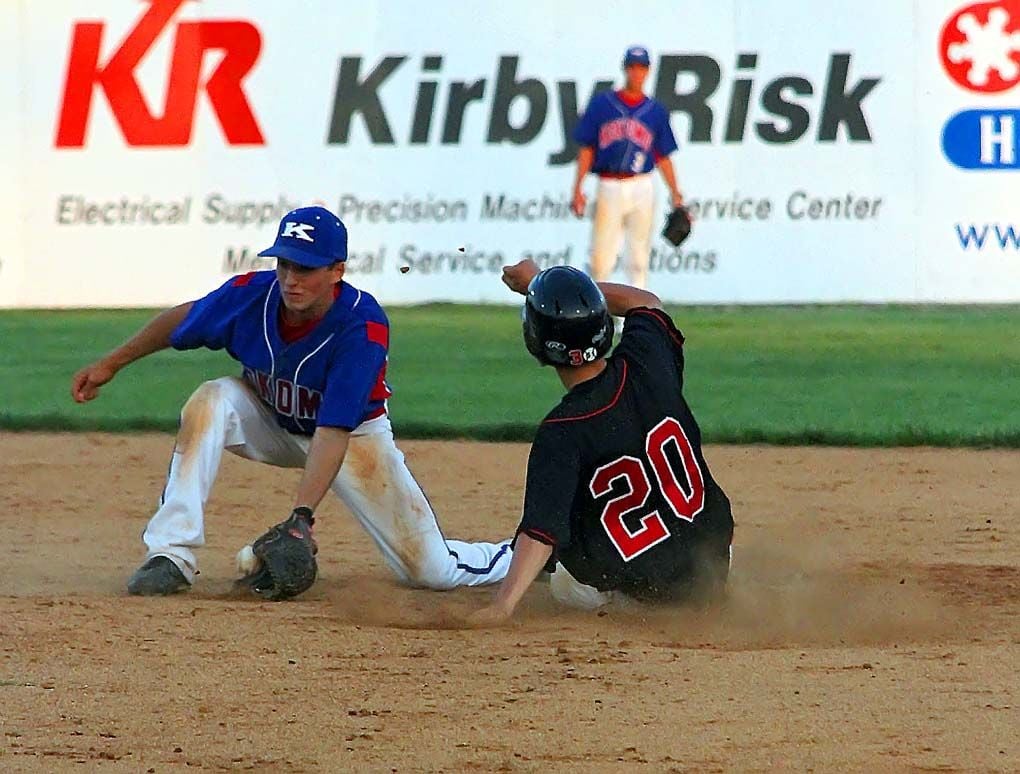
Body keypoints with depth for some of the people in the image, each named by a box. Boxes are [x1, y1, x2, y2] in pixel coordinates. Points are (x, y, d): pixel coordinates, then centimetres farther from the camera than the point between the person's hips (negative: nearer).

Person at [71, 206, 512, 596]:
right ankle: (171, 556, -27)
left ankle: (512, 556, 27)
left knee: (431, 571, -8)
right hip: (272, 425, 3)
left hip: (355, 434, -3)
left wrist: (302, 515, -48)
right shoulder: (251, 295, -25)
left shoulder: (363, 328, -35)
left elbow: (333, 432, -40)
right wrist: (111, 364, 1)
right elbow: (182, 320, -3)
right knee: (212, 402, -31)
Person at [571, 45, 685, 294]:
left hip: (641, 188, 1)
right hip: (608, 187, -1)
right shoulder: (601, 104, 5)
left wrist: (675, 193, 1)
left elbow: (663, 157, 11)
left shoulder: (656, 112, 10)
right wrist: (577, 189, -3)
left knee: (638, 259, 0)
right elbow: (586, 149, 4)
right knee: (601, 258, -3)